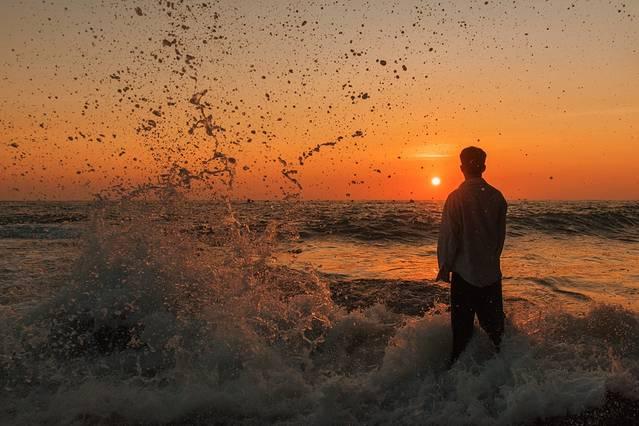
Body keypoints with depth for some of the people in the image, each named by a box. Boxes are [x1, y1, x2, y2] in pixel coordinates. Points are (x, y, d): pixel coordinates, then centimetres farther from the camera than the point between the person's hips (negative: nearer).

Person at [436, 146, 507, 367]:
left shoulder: (456, 197, -14)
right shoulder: (497, 197, -2)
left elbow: (448, 236, -13)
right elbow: (501, 235, 7)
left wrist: (444, 268, -2)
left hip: (464, 273, -4)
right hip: (492, 274, 4)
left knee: (462, 329, 6)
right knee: (494, 327, 17)